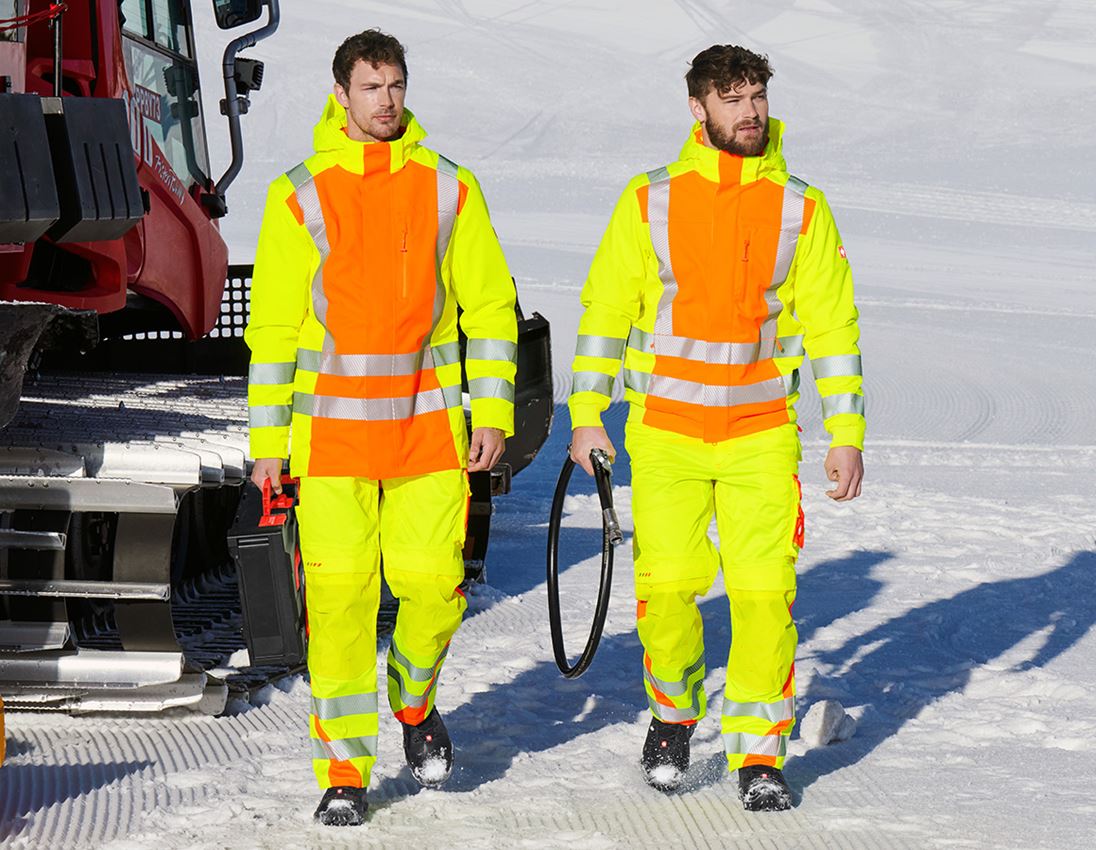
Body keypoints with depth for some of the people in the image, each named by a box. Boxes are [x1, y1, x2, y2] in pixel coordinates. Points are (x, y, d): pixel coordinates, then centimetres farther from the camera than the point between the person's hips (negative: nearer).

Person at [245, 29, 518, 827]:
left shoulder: (449, 188, 5)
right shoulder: (299, 195, 1)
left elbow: (490, 305, 8)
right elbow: (274, 324, 3)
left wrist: (492, 412, 1)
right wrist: (266, 439, 1)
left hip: (429, 427, 1)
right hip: (331, 430, -1)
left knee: (432, 582, -2)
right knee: (338, 593, -6)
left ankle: (414, 705, 30)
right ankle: (343, 772, 1)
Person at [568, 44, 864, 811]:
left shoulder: (801, 209, 2)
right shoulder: (649, 202, 1)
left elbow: (832, 322, 5)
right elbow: (605, 307, 7)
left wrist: (847, 436, 2)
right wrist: (587, 416, 3)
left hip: (761, 437, 0)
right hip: (666, 434, 0)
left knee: (764, 592, -7)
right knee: (667, 588, -6)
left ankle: (760, 754, 5)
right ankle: (673, 712, 22)